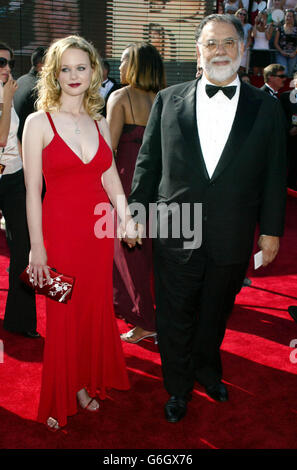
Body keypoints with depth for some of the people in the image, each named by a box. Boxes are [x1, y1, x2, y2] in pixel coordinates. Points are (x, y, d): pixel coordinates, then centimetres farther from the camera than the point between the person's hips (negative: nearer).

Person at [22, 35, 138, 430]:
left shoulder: (100, 123, 9)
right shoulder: (38, 122, -5)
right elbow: (32, 191, -8)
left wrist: (127, 221, 4)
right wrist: (37, 248, -11)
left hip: (99, 229, 4)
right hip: (60, 229, -4)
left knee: (95, 311, 12)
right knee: (62, 316, 6)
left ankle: (86, 383, 34)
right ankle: (58, 400, 26)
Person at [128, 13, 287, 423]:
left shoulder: (266, 108, 1)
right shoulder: (168, 100, 1)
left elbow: (274, 175, 3)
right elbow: (147, 163, 4)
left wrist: (271, 230, 3)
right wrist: (136, 215, 1)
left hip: (232, 243, 1)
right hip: (175, 236, 0)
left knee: (215, 316, 20)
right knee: (174, 319, 13)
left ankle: (207, 370, 48)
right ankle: (178, 388, 36)